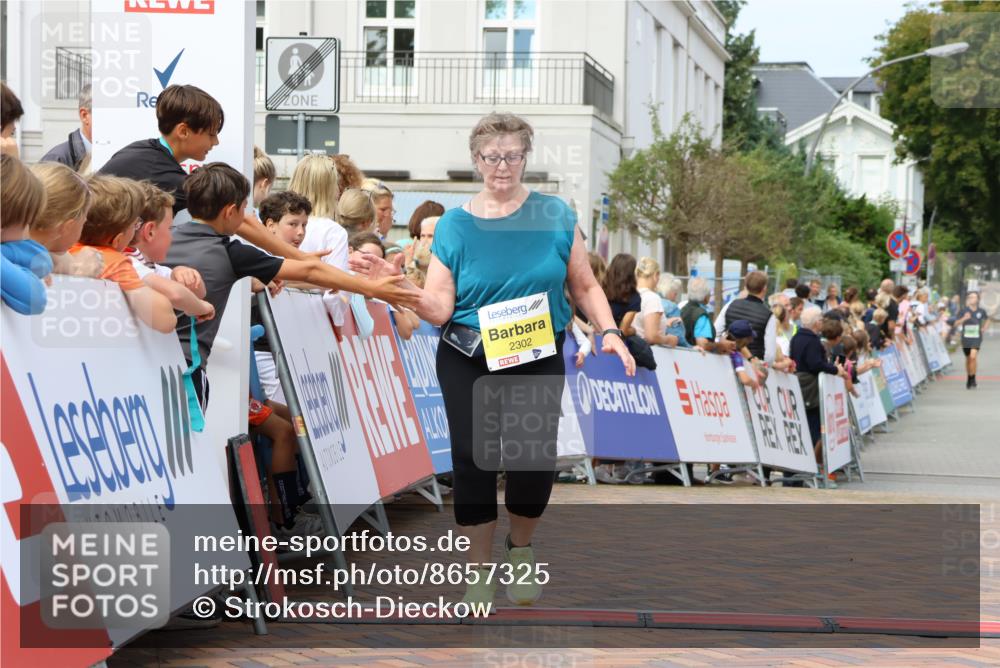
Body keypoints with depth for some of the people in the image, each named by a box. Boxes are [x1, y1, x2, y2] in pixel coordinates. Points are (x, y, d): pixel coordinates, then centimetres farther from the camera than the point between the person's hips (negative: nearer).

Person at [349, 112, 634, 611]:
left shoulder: (555, 216, 2)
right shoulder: (454, 227, 2)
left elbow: (584, 287, 8)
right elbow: (439, 308, -2)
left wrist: (608, 332, -6)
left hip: (538, 363, 0)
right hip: (468, 362, 0)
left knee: (535, 458, -12)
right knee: (473, 457, -8)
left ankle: (520, 549, 19)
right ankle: (479, 571, 10)